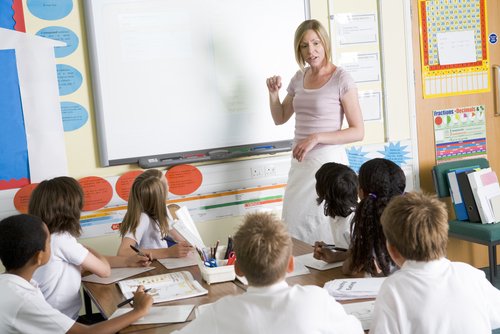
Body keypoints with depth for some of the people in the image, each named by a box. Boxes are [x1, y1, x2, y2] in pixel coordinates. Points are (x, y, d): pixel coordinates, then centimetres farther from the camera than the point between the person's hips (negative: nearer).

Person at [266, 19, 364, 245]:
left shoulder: (341, 79, -10)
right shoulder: (299, 78, 8)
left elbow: (358, 132, -13)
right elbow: (280, 119, 19)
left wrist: (316, 138, -21)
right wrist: (273, 94, 1)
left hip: (328, 160, -6)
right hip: (300, 161, 6)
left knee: (321, 230, -3)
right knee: (294, 225, 10)